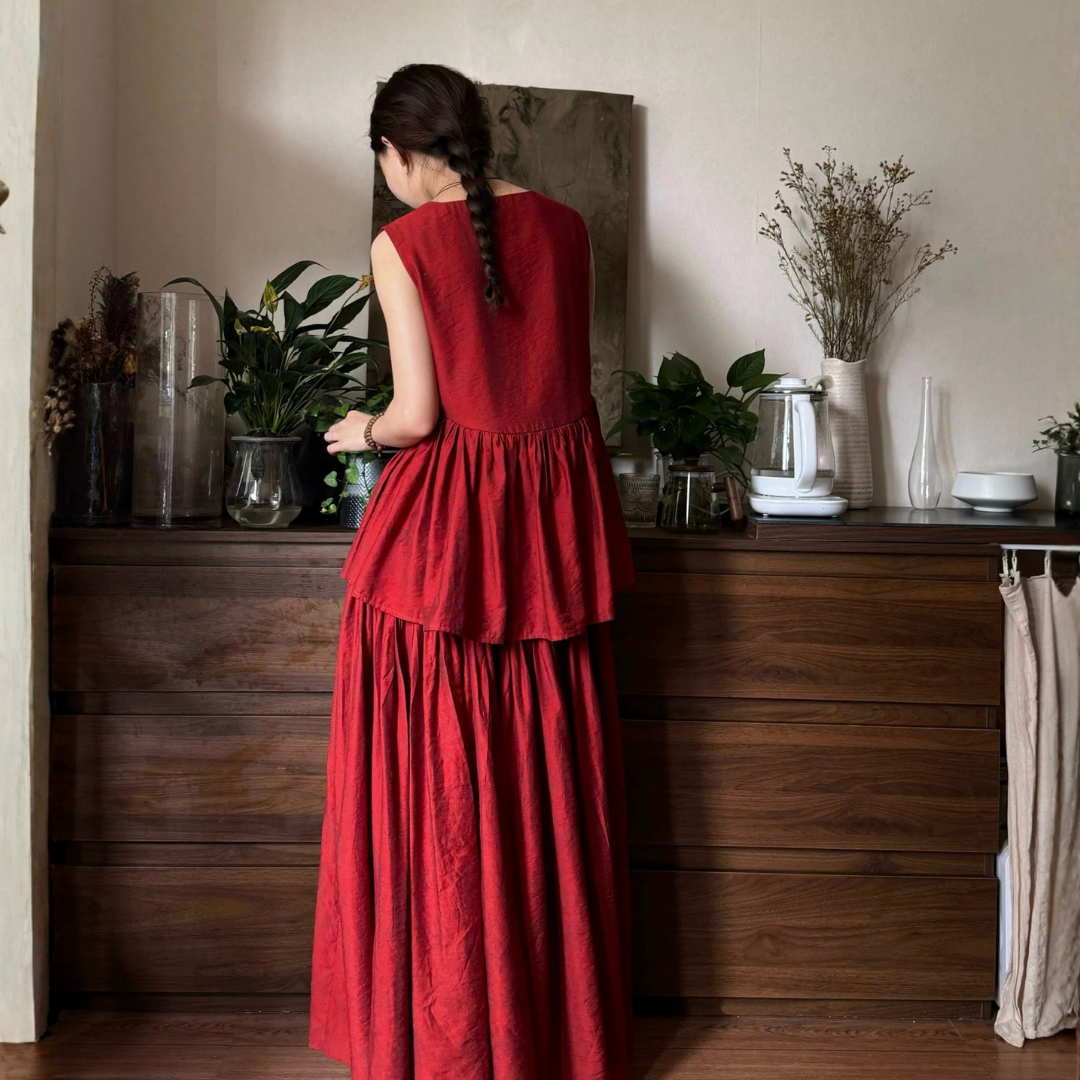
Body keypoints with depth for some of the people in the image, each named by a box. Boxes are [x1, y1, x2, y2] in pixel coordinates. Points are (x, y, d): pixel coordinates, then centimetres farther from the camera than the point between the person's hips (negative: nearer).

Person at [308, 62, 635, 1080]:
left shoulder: (402, 244, -8)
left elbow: (418, 414, -12)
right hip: (558, 521, 5)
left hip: (443, 528, -5)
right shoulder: (563, 226, 6)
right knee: (551, 784, 13)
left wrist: (362, 430, 9)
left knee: (437, 791, 7)